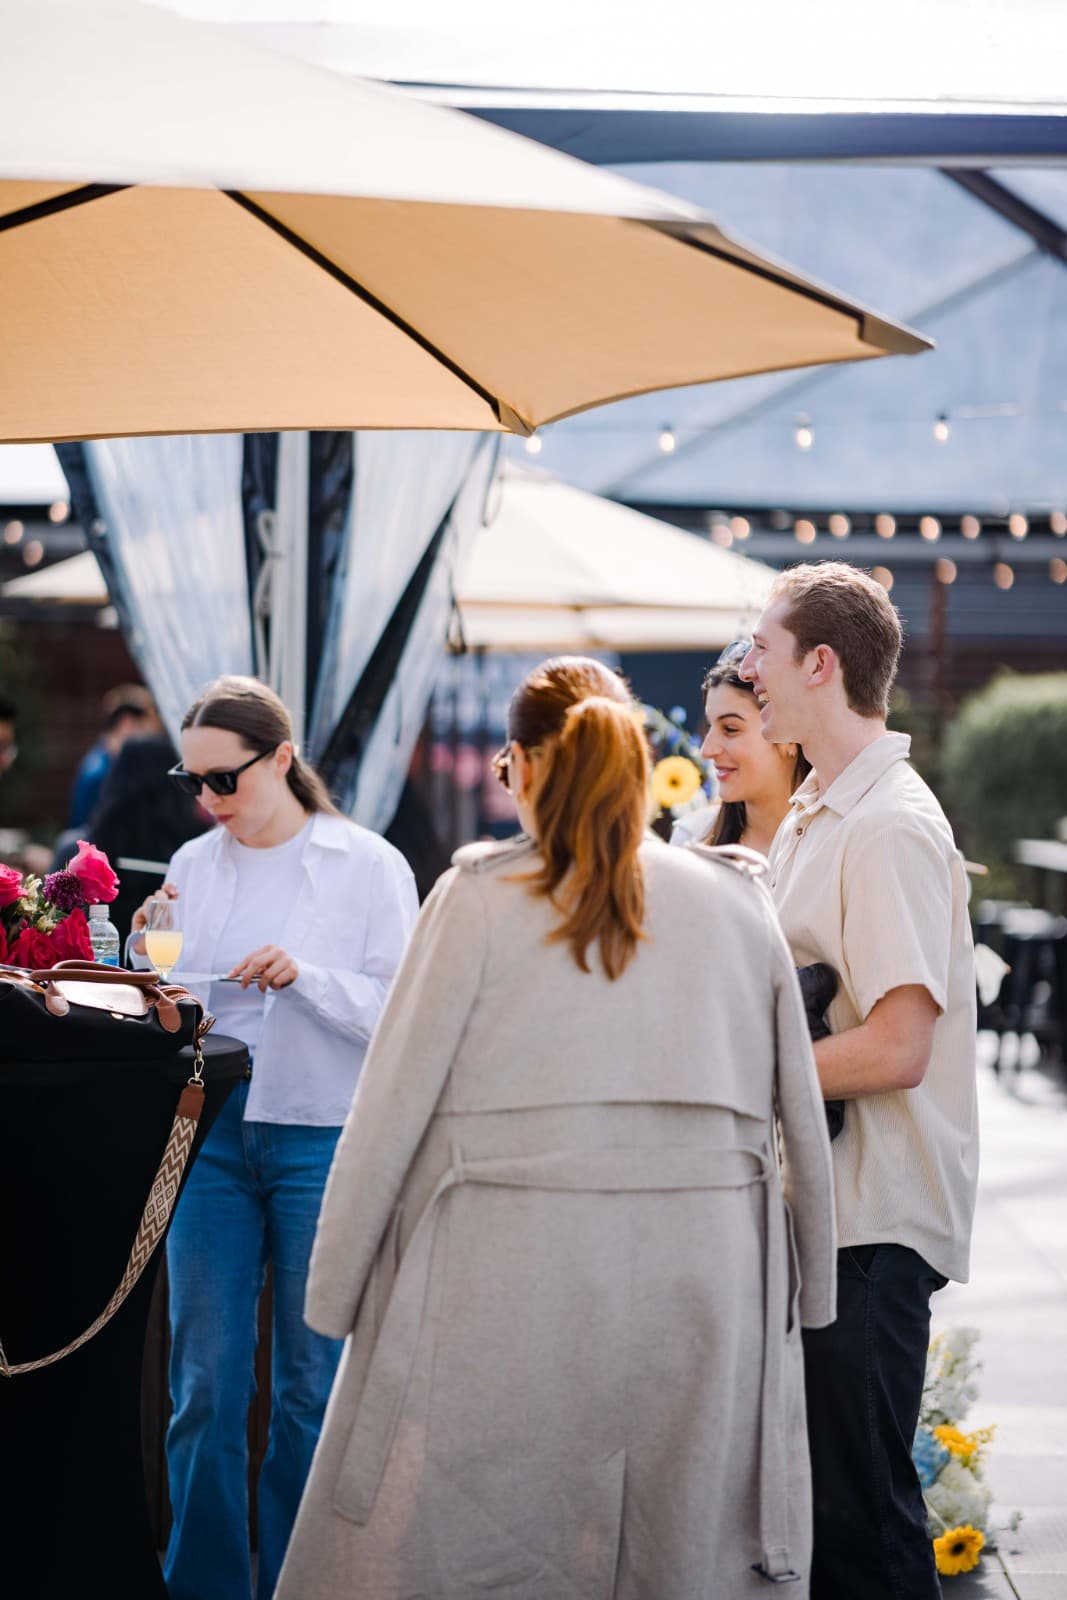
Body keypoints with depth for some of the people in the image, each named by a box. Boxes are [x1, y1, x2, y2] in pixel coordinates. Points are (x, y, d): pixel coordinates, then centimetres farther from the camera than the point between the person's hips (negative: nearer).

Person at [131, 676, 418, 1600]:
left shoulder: (368, 867, -3)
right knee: (204, 1383, 2)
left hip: (324, 1139, -3)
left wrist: (306, 977, -21)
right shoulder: (194, 865, 8)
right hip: (213, 1133, 3)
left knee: (312, 1385, 5)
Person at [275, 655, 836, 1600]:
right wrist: (811, 1296, 18)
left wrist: (333, 1298, 7)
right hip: (701, 1290, 3)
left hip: (511, 1293, -3)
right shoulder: (738, 902, 9)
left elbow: (390, 1110, -1)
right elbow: (801, 1118, 10)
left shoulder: (481, 897, 0)